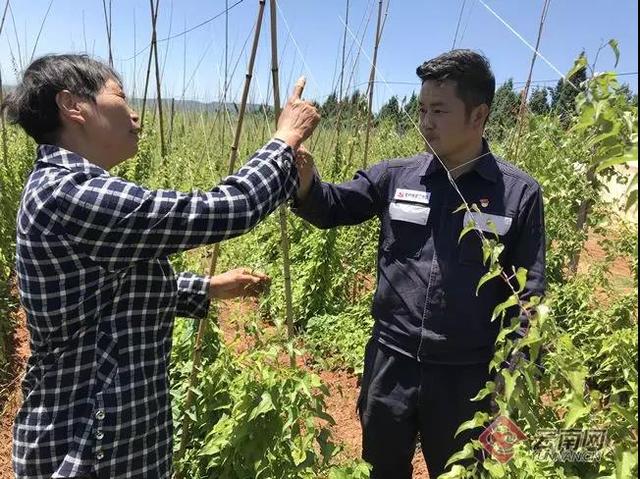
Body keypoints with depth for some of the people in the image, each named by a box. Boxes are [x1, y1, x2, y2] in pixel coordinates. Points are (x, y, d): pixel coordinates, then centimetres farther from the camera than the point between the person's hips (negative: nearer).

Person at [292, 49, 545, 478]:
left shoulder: (520, 193, -7)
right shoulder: (394, 177, -2)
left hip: (466, 376, -1)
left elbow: (528, 295, -5)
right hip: (391, 362, 2)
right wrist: (304, 178, -21)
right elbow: (330, 208, 1)